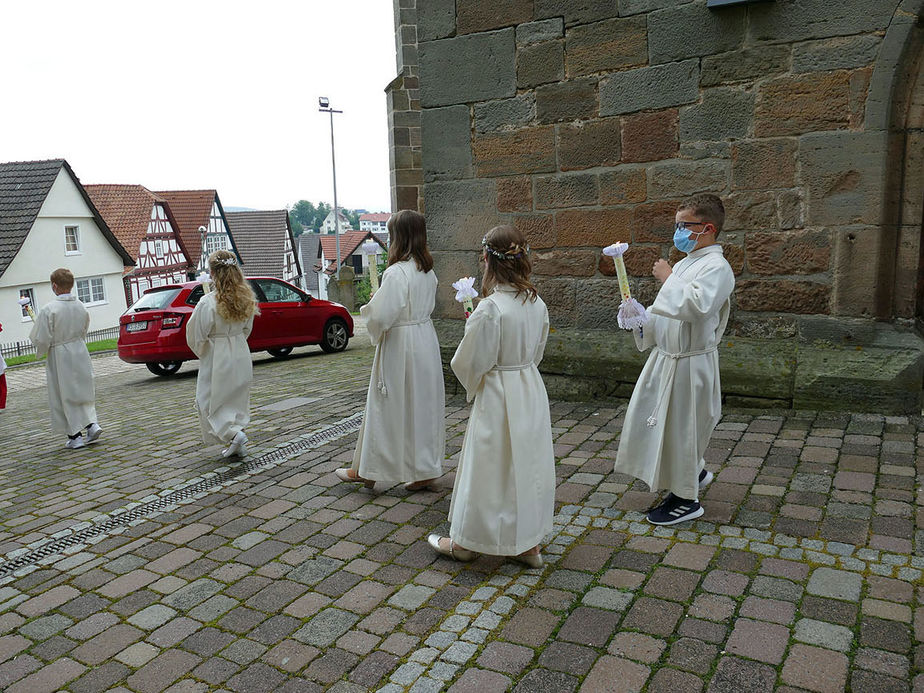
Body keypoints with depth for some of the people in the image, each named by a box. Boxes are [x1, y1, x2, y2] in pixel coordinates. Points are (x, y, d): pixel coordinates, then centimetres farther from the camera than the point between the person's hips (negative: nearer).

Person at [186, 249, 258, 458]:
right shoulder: (246, 298, -4)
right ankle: (236, 446, 20)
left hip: (216, 358, -6)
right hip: (241, 355, 6)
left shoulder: (208, 303, -21)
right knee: (237, 400, 16)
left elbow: (195, 335, -12)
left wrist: (201, 353, 6)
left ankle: (233, 434, -7)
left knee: (209, 401, 9)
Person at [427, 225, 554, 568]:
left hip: (497, 398, -7)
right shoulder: (537, 304, 0)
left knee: (487, 468, 6)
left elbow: (467, 362, -15)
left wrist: (472, 385, 5)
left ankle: (464, 542, 25)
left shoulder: (489, 309, -22)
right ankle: (529, 543, 27)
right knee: (529, 463, 15)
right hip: (532, 393, 7)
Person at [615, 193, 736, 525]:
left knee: (679, 426, 2)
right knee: (664, 421, 19)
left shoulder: (716, 267, -16)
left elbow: (696, 306, -33)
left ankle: (686, 499, 19)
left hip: (690, 362, -9)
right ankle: (695, 472, 41)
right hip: (666, 356, 9)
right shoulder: (684, 264, 13)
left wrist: (668, 278, -22)